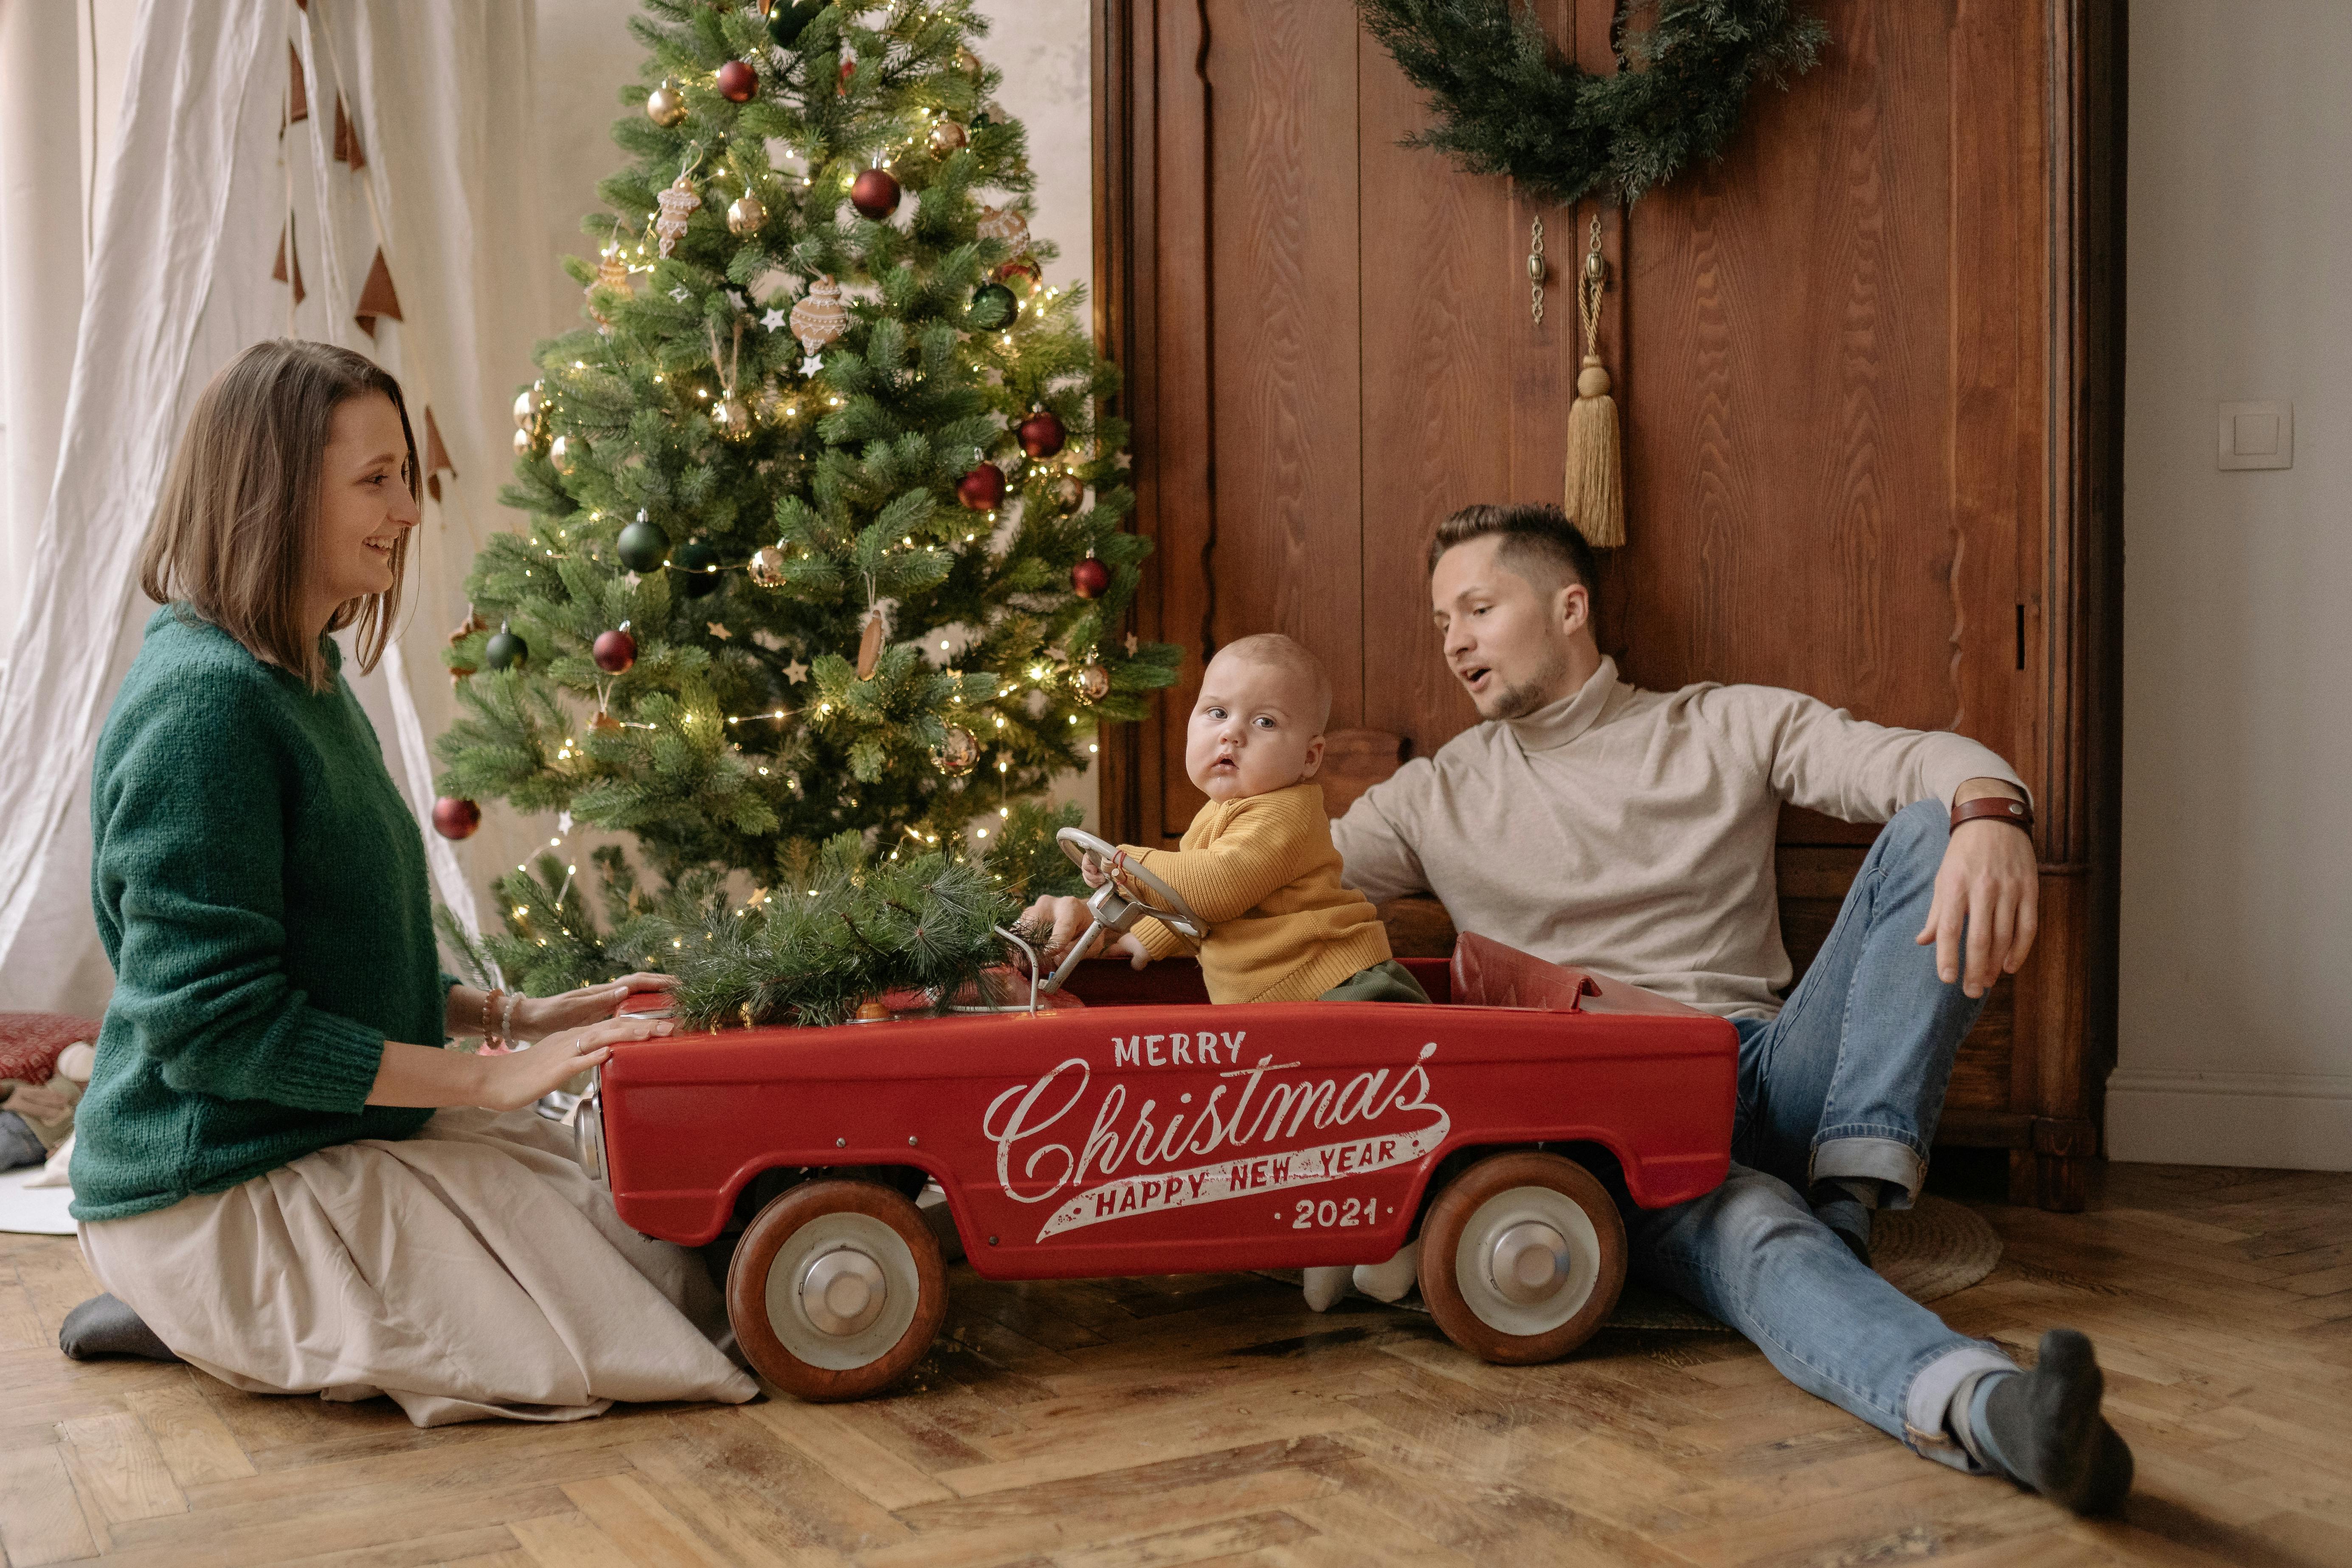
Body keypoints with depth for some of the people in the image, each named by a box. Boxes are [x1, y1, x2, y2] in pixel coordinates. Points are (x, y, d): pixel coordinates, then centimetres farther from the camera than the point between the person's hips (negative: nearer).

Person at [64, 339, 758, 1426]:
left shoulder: (304, 682, 12)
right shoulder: (203, 700, -21)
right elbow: (212, 1021, -24)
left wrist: (516, 1015, 6)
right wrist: (489, 1076, -22)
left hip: (335, 1141, 10)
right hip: (218, 1196, -10)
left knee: (689, 1275, 9)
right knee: (636, 1339, -10)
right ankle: (207, 1319, -2)